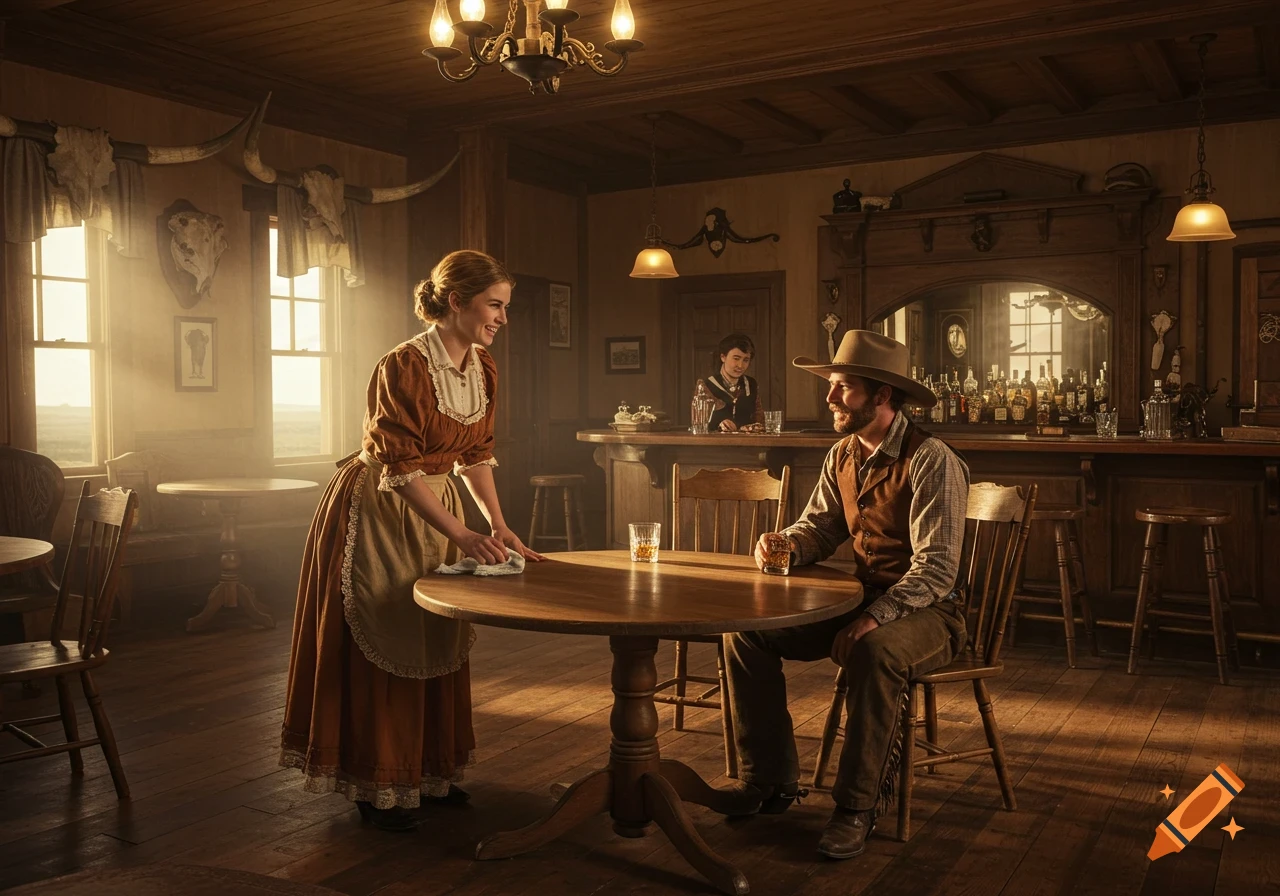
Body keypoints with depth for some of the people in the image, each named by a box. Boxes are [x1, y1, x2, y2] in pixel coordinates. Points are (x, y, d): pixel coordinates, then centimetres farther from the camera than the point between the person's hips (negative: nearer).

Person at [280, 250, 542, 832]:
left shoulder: (482, 367, -1)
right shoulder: (404, 367, -25)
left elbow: (475, 455, 6)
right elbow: (401, 468, -27)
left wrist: (497, 525, -4)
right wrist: (461, 536, -31)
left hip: (434, 507, 8)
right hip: (376, 514, -8)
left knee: (437, 643, 14)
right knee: (379, 646, 3)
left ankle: (428, 772, 30)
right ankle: (378, 786, 17)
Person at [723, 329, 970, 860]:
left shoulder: (931, 461, -17)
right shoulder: (842, 457, 7)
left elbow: (936, 569, -23)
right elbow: (817, 528, 14)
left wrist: (874, 617, -35)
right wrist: (782, 546, -10)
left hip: (926, 611, -7)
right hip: (863, 598, 7)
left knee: (875, 651, -40)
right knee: (746, 630, -6)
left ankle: (857, 806, -21)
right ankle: (772, 781, 3)